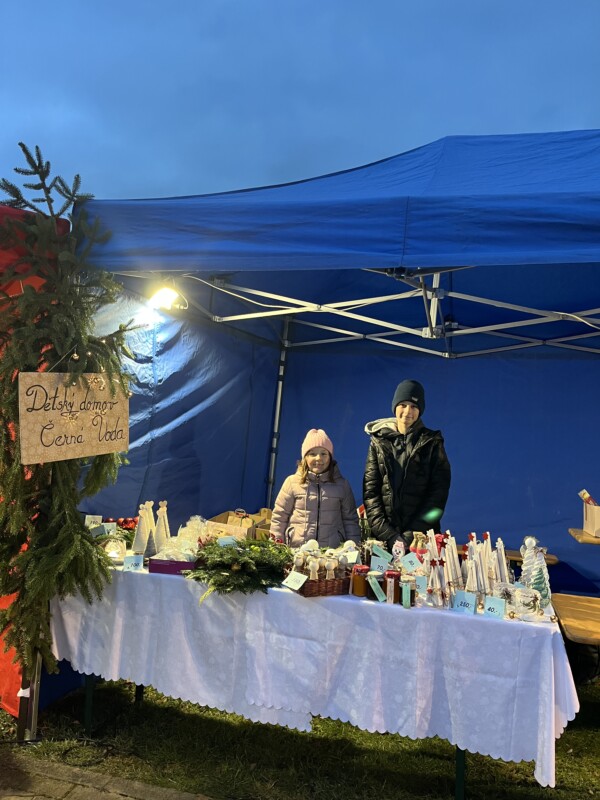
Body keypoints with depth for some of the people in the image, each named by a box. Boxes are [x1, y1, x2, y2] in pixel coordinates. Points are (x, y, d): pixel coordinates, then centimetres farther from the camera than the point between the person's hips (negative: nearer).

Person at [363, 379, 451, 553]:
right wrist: (388, 534, -9)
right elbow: (370, 491, 2)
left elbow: (439, 492, -1)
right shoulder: (379, 442, 7)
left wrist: (413, 533, -10)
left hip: (422, 536, -1)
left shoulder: (432, 443, 6)